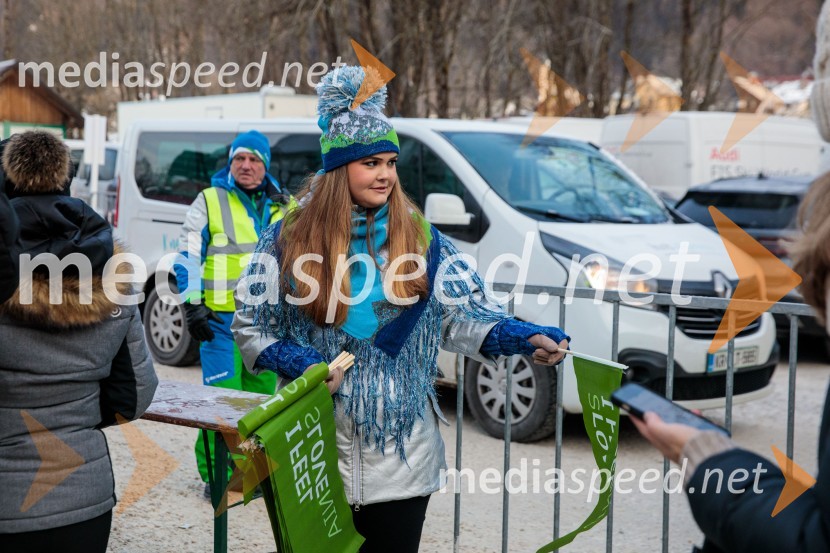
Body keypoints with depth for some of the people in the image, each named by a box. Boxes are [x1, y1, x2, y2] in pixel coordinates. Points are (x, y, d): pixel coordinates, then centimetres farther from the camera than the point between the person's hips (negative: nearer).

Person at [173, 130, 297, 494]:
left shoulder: (284, 206, 13)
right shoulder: (209, 201, 2)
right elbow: (188, 256, 0)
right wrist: (193, 306, -8)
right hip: (222, 317, -4)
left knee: (261, 394, 9)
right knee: (222, 395, -9)